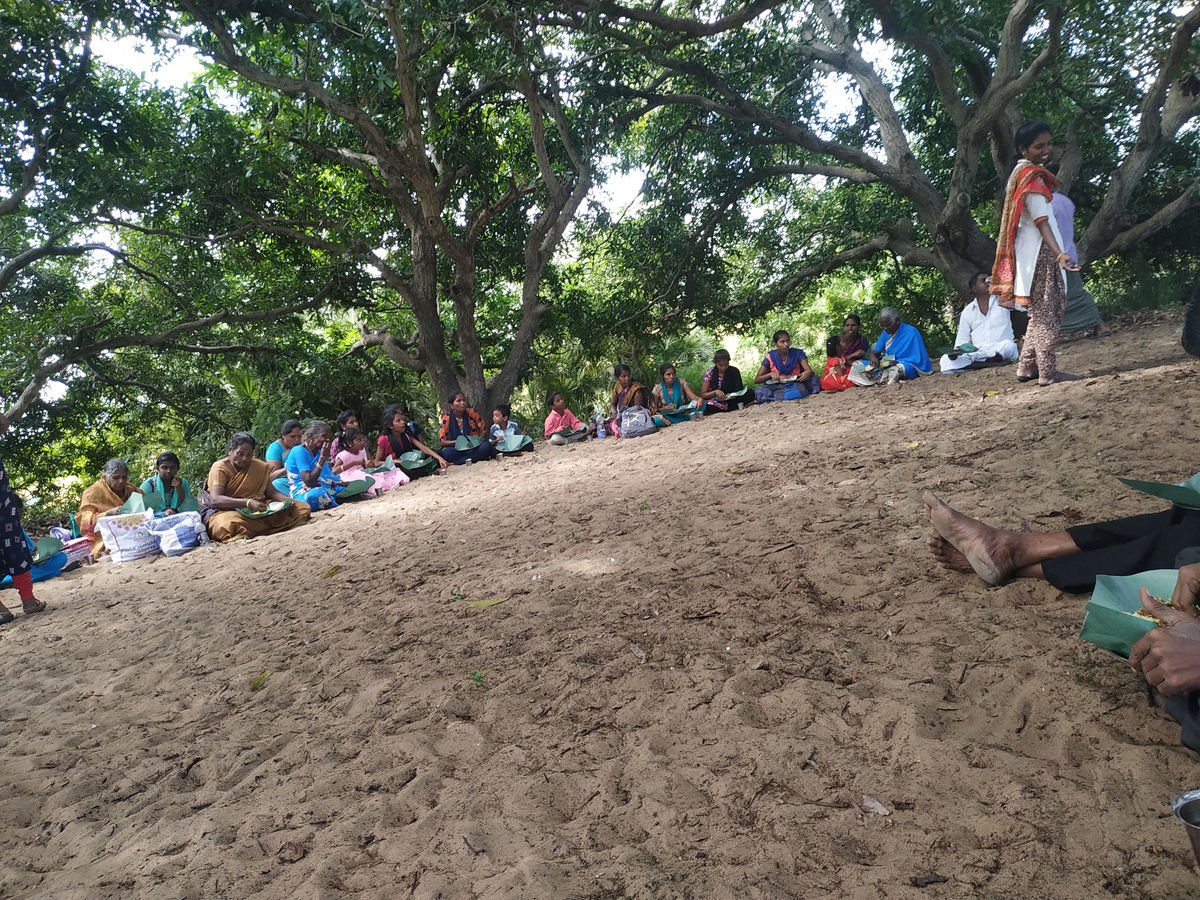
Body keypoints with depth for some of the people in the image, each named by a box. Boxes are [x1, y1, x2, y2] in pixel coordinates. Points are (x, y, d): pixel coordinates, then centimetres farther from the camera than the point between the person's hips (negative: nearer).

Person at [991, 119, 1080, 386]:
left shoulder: (1021, 172, 16)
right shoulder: (1033, 176, -13)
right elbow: (1041, 219, -24)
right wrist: (1059, 253, -34)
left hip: (1031, 251, 10)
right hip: (1040, 249, -10)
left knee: (1039, 314, 14)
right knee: (1047, 314, -7)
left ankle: (1026, 368, 16)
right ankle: (1048, 372, -5)